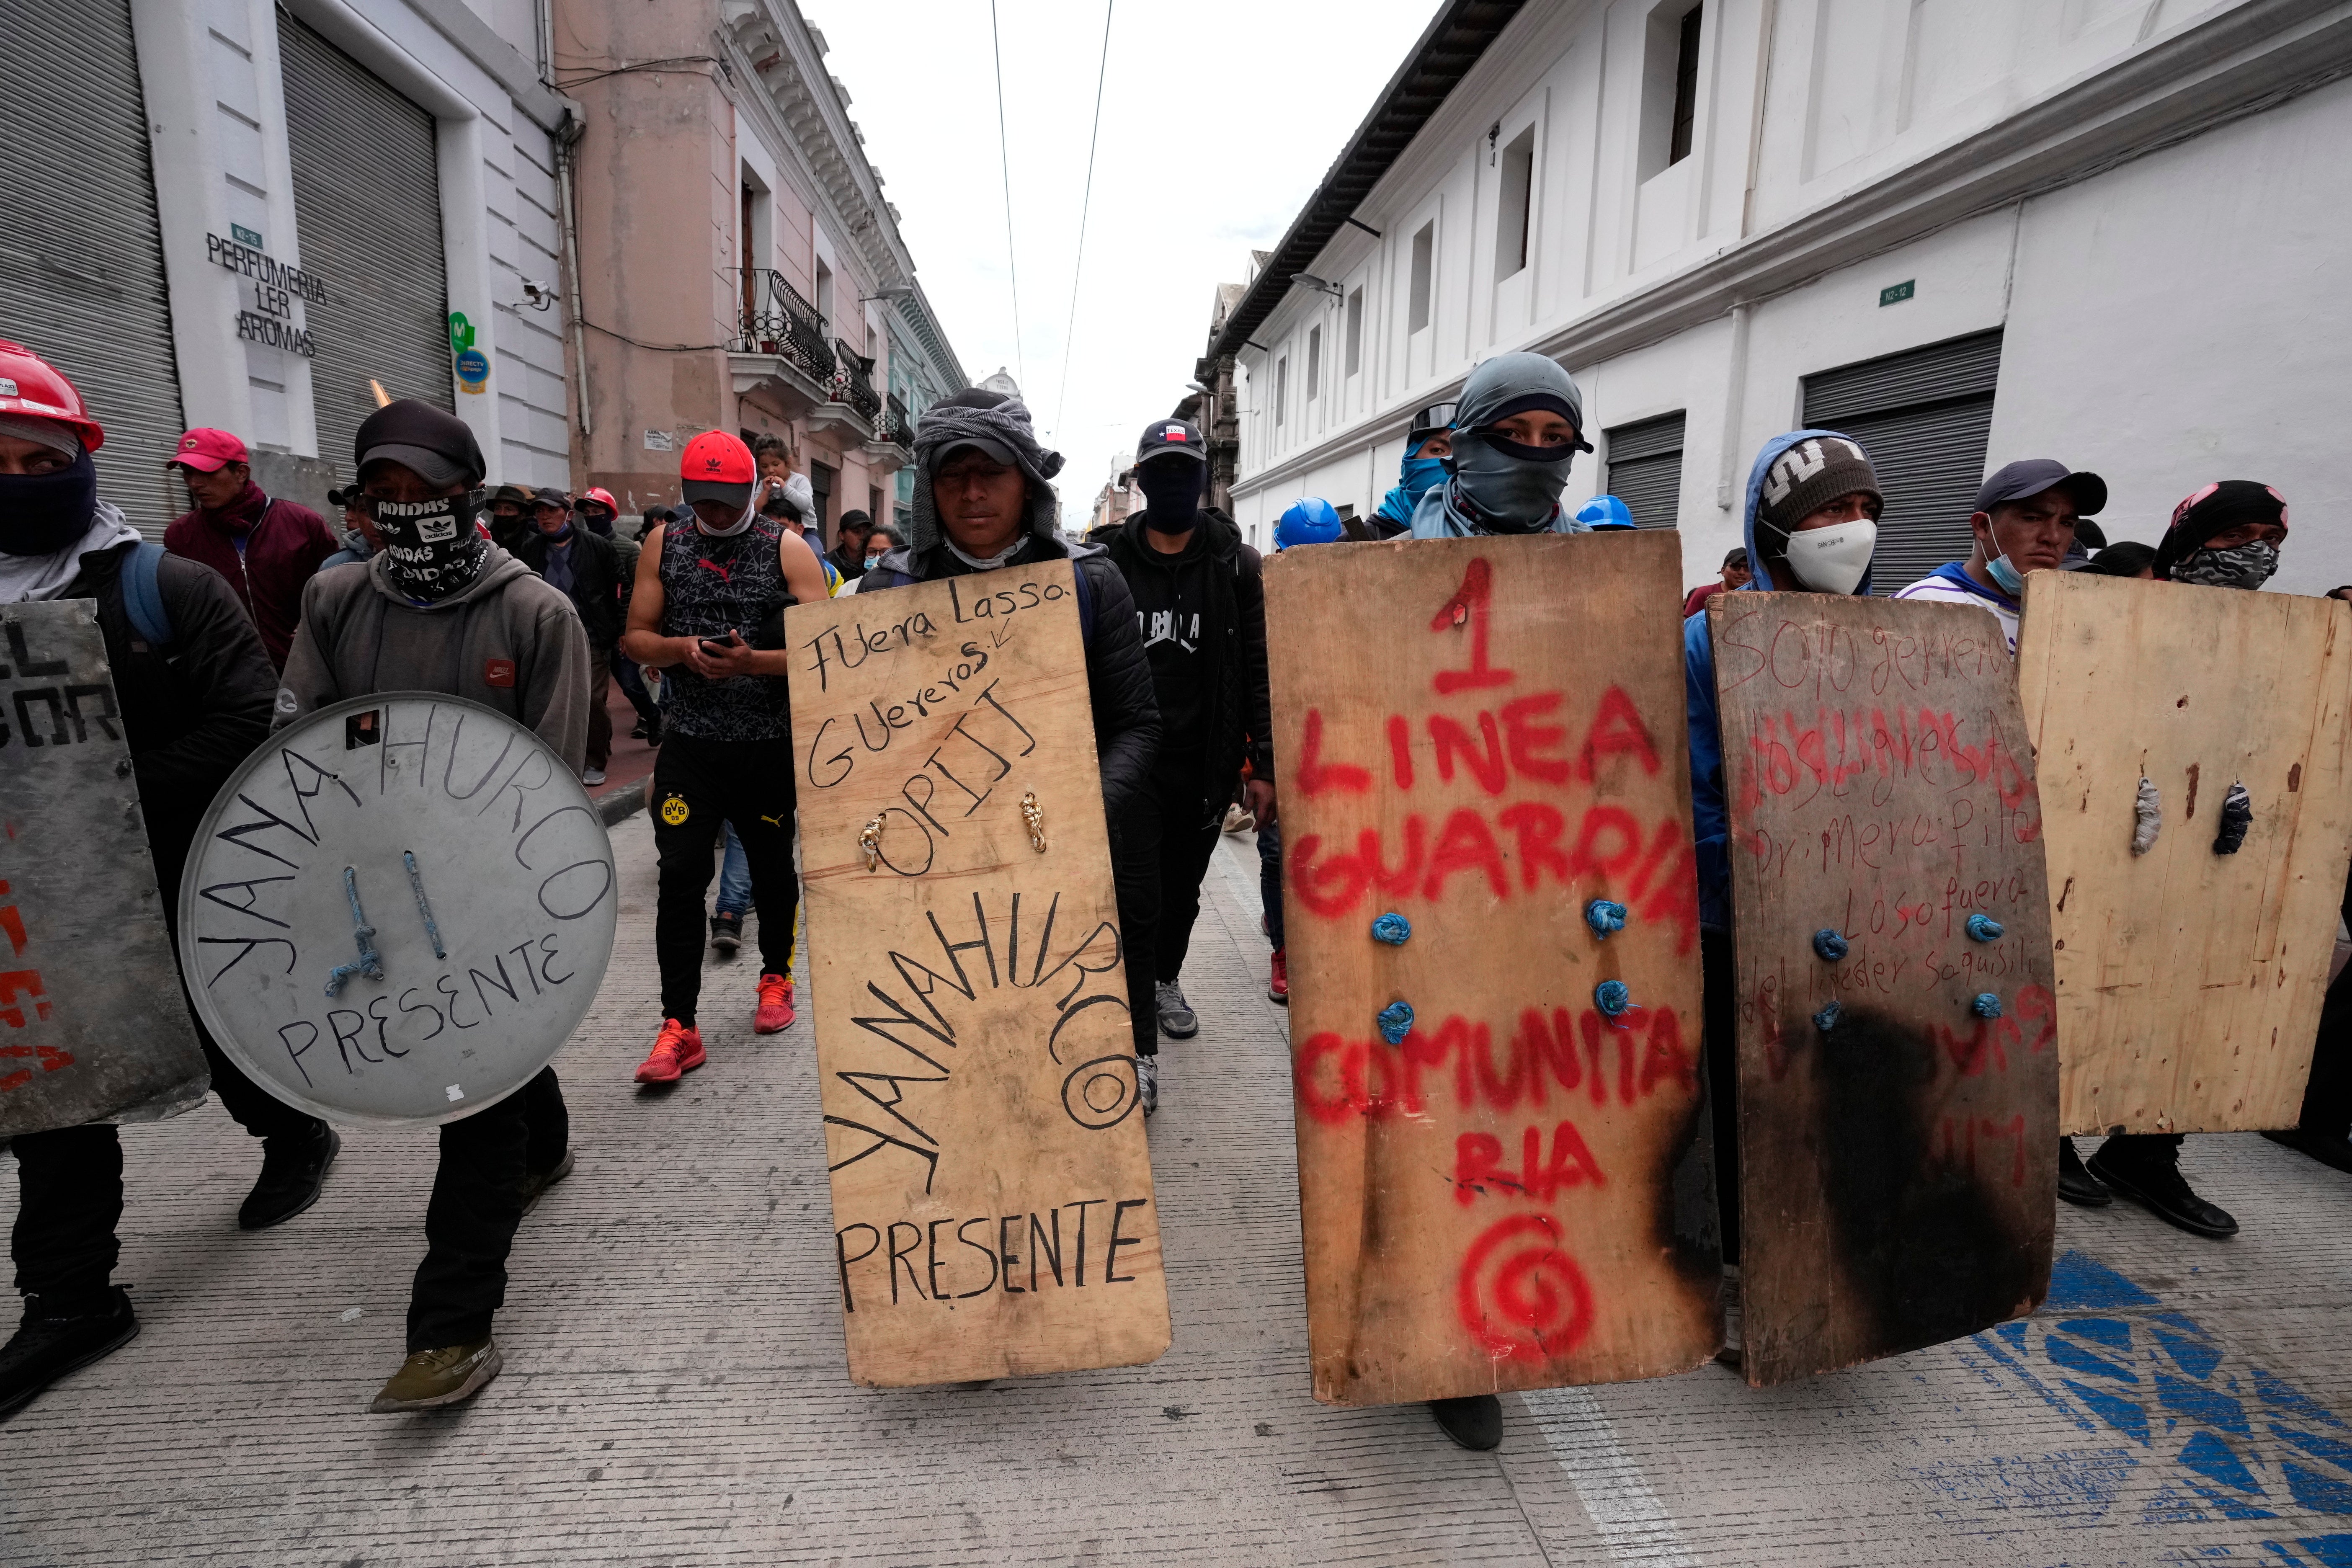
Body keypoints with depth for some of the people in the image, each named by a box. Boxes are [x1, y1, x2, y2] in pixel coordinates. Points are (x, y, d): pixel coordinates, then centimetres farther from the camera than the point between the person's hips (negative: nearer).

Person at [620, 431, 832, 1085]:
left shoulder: (788, 550, -2)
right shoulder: (664, 545, 7)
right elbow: (635, 637, 8)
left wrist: (752, 662, -21)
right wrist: (681, 648, -13)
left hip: (771, 745, -1)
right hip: (689, 743, 2)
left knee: (772, 870, 13)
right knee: (680, 878, -4)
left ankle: (776, 978, 36)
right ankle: (679, 1026, 5)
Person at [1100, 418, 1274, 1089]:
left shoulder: (1235, 564, 1)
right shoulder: (1111, 563, 0)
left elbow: (1259, 671, -1)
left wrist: (1263, 767, -6)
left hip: (1205, 763, 2)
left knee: (1183, 889, 18)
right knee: (1138, 900, -6)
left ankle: (1166, 981, 44)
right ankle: (1139, 1041, 4)